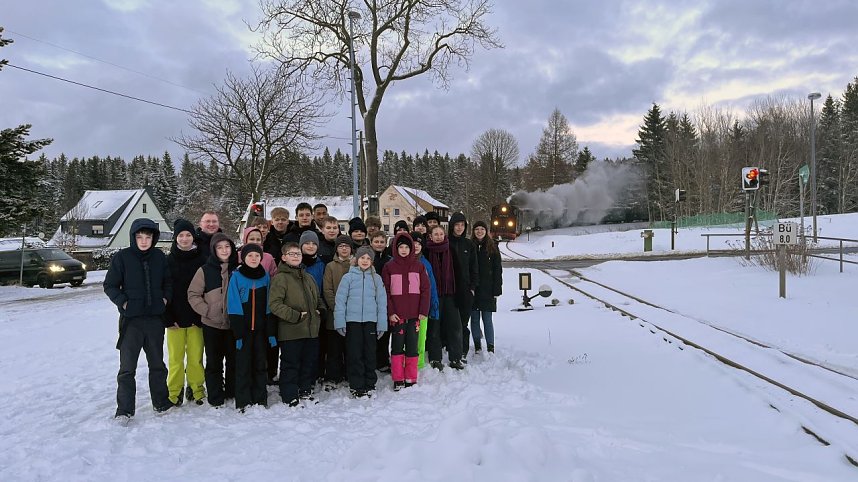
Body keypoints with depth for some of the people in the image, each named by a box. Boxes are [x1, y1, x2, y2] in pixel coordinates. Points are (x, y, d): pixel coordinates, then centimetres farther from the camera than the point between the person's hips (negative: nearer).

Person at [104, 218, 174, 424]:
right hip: (131, 320, -3)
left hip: (155, 318, 3)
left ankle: (161, 402, 29)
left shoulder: (159, 257, 3)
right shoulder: (122, 257, -6)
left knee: (157, 363, 15)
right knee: (127, 367, 0)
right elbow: (110, 285, -2)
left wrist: (165, 298, 1)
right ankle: (124, 410, 9)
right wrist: (123, 302, -12)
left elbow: (168, 281, 15)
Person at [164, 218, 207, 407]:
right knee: (175, 357, 4)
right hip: (175, 318, 0)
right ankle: (174, 392, 16)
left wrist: (202, 316, -6)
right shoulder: (168, 261, 3)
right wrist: (168, 318, -6)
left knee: (196, 356, 3)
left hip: (196, 318, 0)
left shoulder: (201, 260, 2)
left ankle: (196, 390, 17)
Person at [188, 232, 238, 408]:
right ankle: (215, 397, 16)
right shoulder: (205, 270, -3)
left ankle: (233, 392, 25)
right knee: (214, 362, 6)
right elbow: (193, 294, -1)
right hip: (212, 324, -1)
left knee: (234, 360, 10)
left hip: (234, 323, 2)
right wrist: (207, 310, -11)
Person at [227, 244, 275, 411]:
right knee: (243, 365, 2)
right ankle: (243, 402, 10)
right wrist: (237, 332, -13)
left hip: (261, 328, 3)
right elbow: (233, 306, -8)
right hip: (243, 328, -3)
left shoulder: (265, 277, 6)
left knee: (260, 364, 10)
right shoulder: (236, 277, -3)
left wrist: (271, 331, 0)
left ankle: (260, 400, 20)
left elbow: (269, 305, 5)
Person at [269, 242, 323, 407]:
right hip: (291, 331, -7)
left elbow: (318, 298, 28)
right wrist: (295, 316, -19)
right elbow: (274, 304, -17)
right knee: (291, 364, 2)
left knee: (310, 362, 16)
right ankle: (290, 398, 12)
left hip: (311, 329, 7)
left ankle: (305, 391, 32)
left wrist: (320, 310, 10)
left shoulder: (308, 277, 15)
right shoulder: (280, 278, -9)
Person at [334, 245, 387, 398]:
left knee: (370, 354, 8)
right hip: (352, 321, -2)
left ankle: (369, 384, 19)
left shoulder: (376, 278, 6)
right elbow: (340, 300, -1)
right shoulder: (348, 277, 1)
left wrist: (382, 324, 2)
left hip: (370, 321, 2)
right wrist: (340, 322, -6)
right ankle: (357, 387, 12)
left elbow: (381, 301, 7)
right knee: (355, 355, 3)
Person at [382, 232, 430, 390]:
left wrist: (424, 311, -3)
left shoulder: (419, 266, 6)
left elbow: (425, 289, 3)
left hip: (414, 315, 1)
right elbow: (385, 291, 0)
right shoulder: (389, 267, 3)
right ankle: (398, 379, 12)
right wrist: (390, 312, -9)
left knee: (412, 347, 6)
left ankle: (411, 379, 15)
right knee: (397, 346, 3)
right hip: (396, 315, -1)